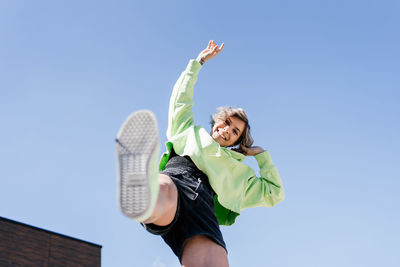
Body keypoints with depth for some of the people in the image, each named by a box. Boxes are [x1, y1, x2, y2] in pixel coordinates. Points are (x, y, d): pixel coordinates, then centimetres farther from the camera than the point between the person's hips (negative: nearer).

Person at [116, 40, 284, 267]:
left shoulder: (238, 169, 41)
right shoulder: (190, 131, 41)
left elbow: (274, 193, 41)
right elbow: (181, 97, 48)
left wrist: (261, 154, 40)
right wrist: (199, 62, 54)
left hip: (202, 200, 0)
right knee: (164, 192, -45)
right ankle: (143, 200, -82)